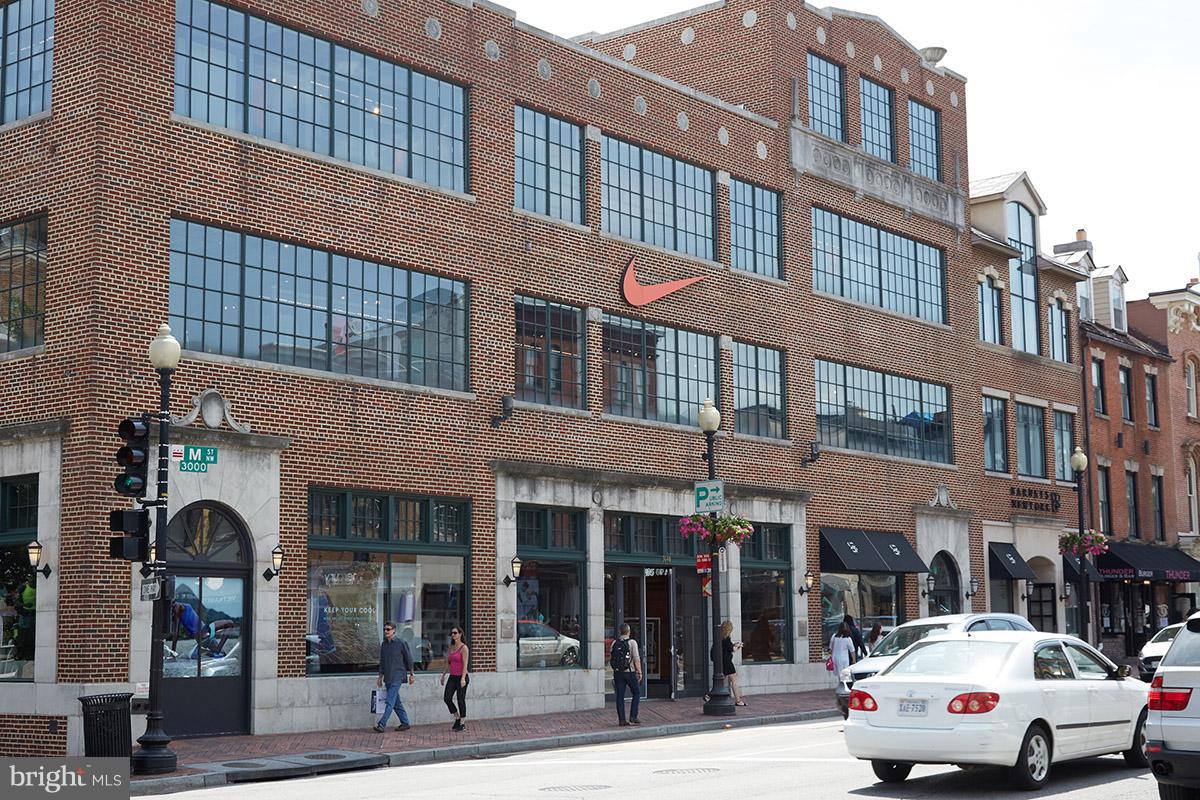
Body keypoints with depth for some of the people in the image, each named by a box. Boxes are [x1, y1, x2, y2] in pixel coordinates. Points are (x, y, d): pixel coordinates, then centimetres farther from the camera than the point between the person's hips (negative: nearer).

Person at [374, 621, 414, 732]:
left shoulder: (401, 643, -7)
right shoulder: (383, 644, 11)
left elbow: (409, 659, -1)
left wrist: (411, 674, 0)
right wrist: (380, 677, 16)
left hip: (397, 677, -7)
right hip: (387, 677, 7)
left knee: (390, 701, -13)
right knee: (396, 702, 11)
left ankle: (382, 724, -18)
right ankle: (405, 723, 20)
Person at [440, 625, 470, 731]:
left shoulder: (464, 648, -9)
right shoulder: (450, 648, 12)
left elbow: (465, 664, -15)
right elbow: (447, 663, 20)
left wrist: (463, 678, -22)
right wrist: (443, 675, 19)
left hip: (461, 677, -7)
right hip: (452, 677, 7)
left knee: (461, 700, -1)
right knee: (447, 698, -3)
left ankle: (462, 723, 10)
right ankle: (457, 718, 15)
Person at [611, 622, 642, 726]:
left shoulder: (614, 643, 6)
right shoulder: (632, 642, -8)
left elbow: (611, 658, 9)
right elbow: (636, 659, -12)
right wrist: (639, 672, -7)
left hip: (617, 673, 4)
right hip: (630, 672, -4)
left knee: (620, 696, 6)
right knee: (636, 693, 10)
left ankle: (621, 720, 4)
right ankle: (633, 717, 2)